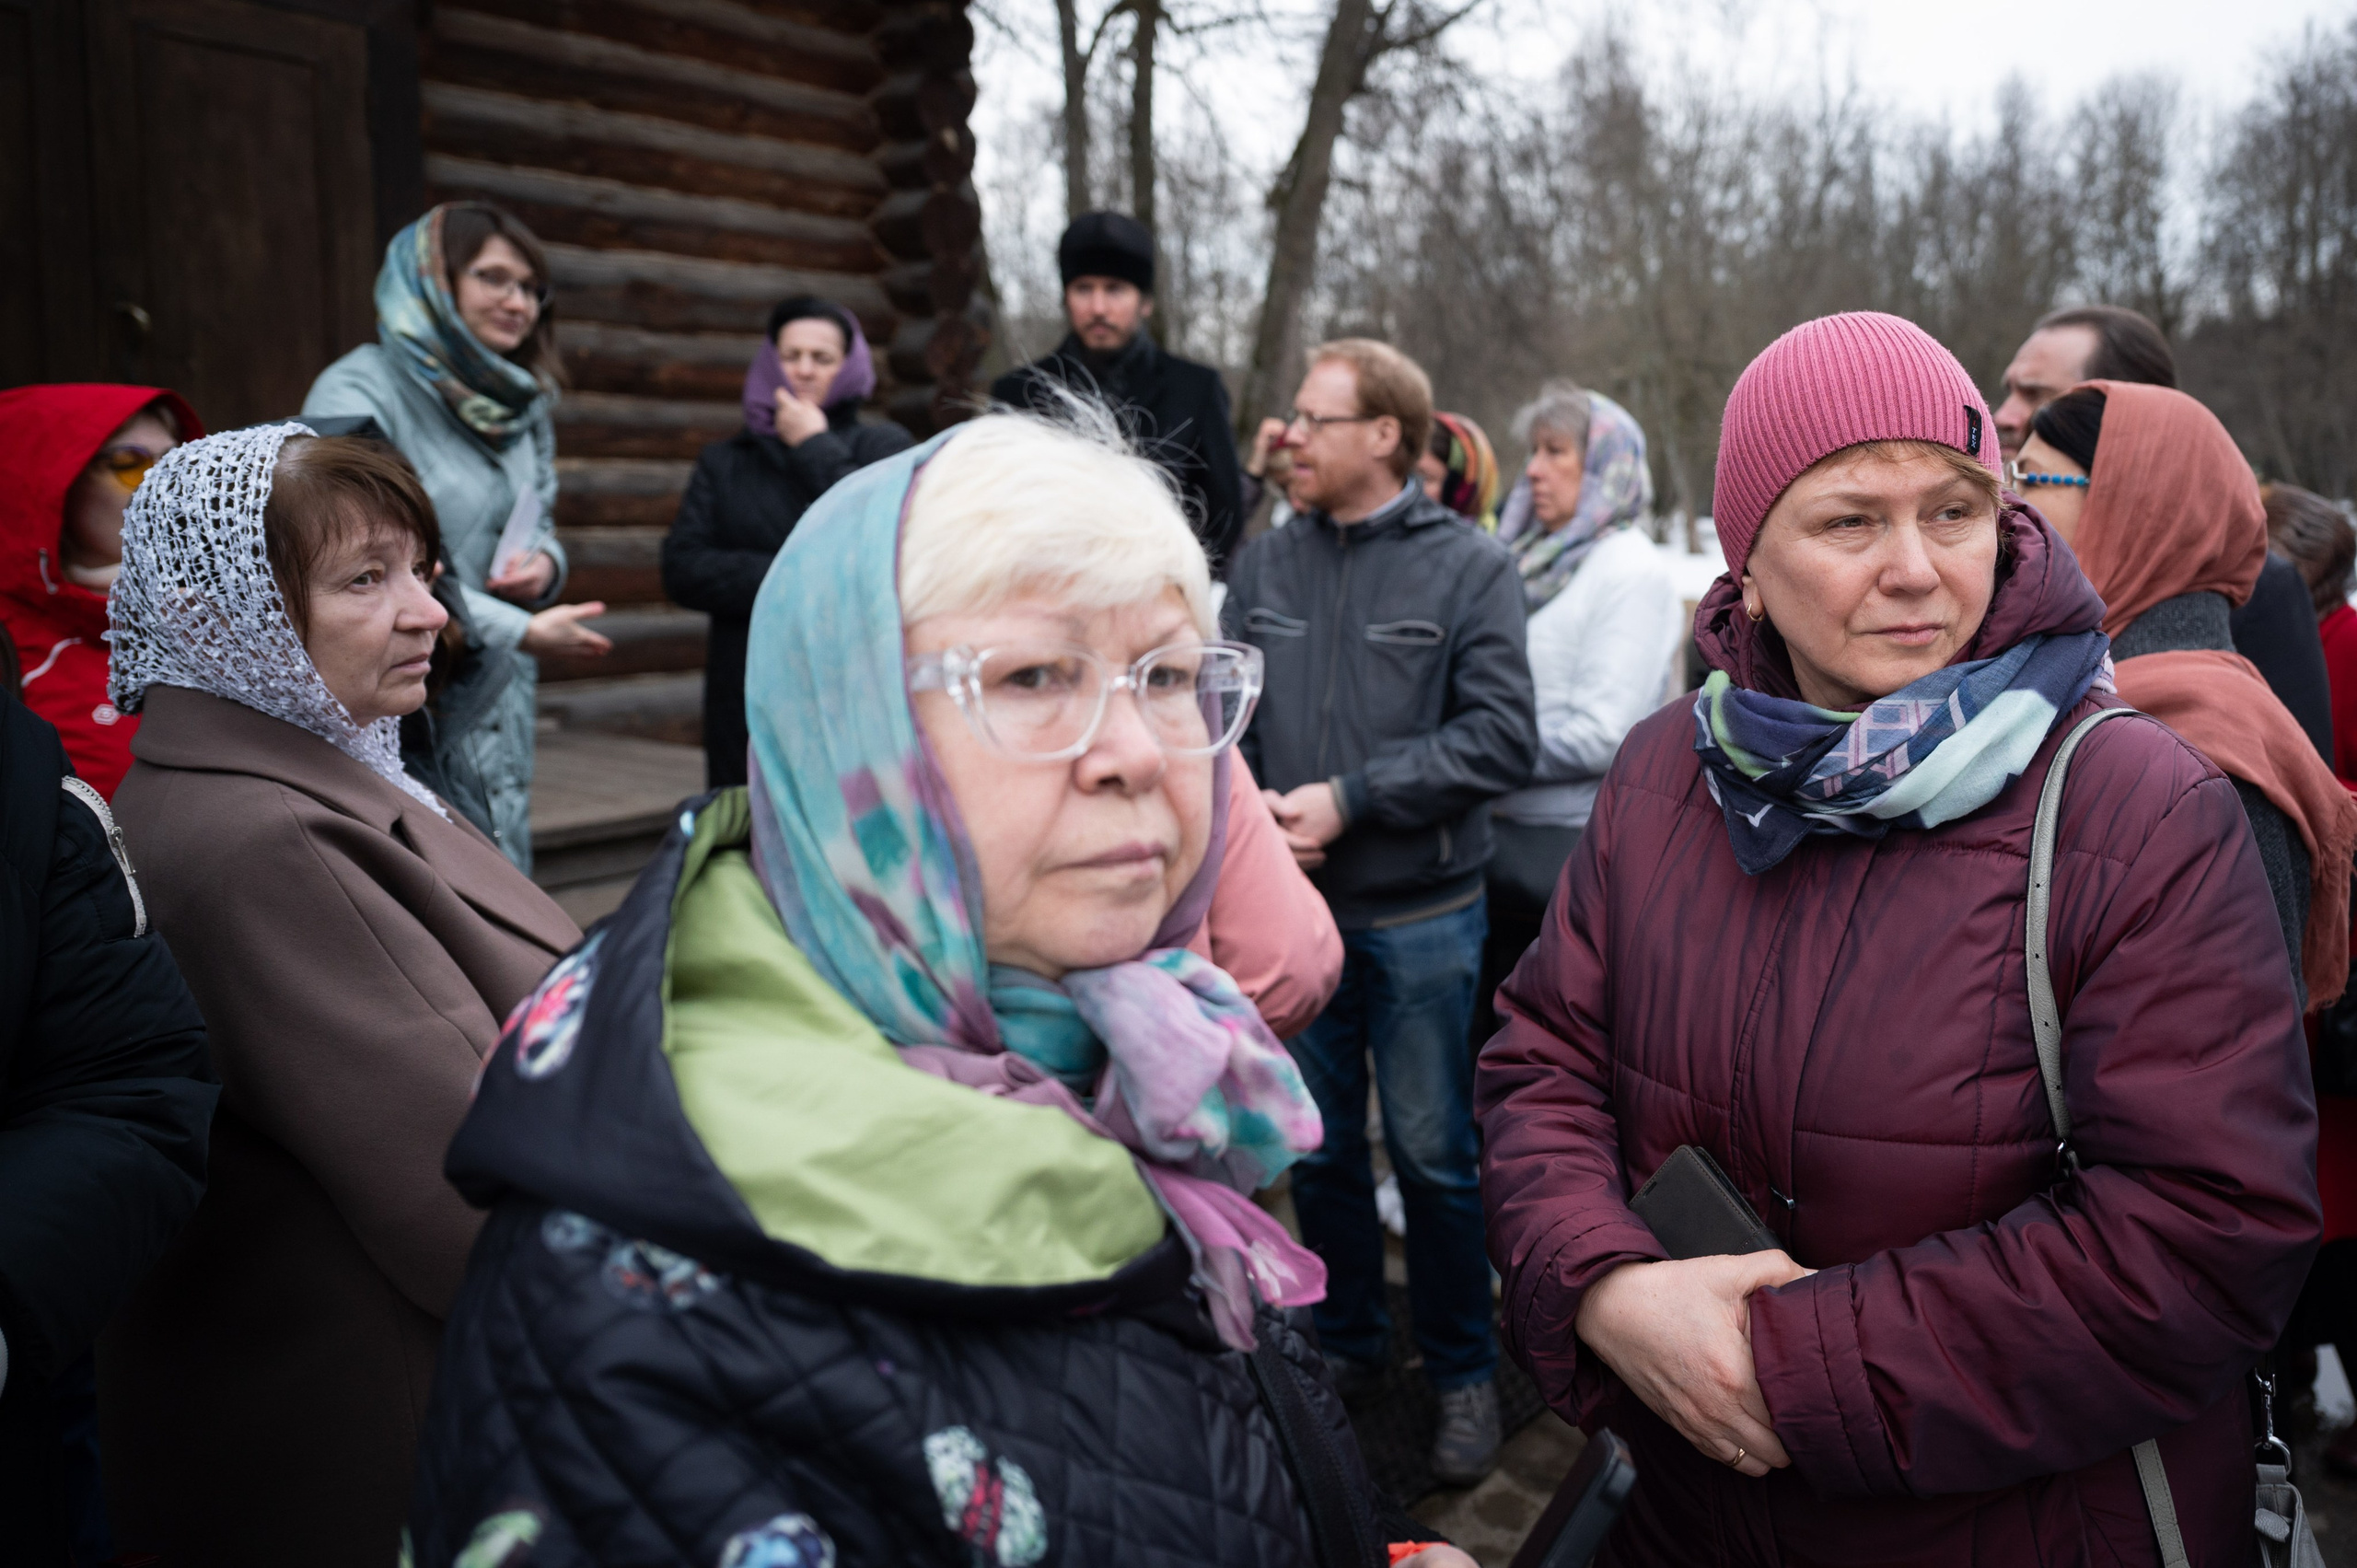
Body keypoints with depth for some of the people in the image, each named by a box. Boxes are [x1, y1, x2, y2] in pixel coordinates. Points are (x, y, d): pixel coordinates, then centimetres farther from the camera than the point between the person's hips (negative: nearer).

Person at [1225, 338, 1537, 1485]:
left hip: (1419, 917, -3)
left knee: (1434, 1155, 8)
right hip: (1290, 908, 3)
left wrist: (1348, 800, -17)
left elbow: (1501, 739, -13)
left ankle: (1462, 1371, 28)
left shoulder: (1469, 567, -5)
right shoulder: (1264, 565, 5)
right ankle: (1345, 1344, 36)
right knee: (1317, 1149, 15)